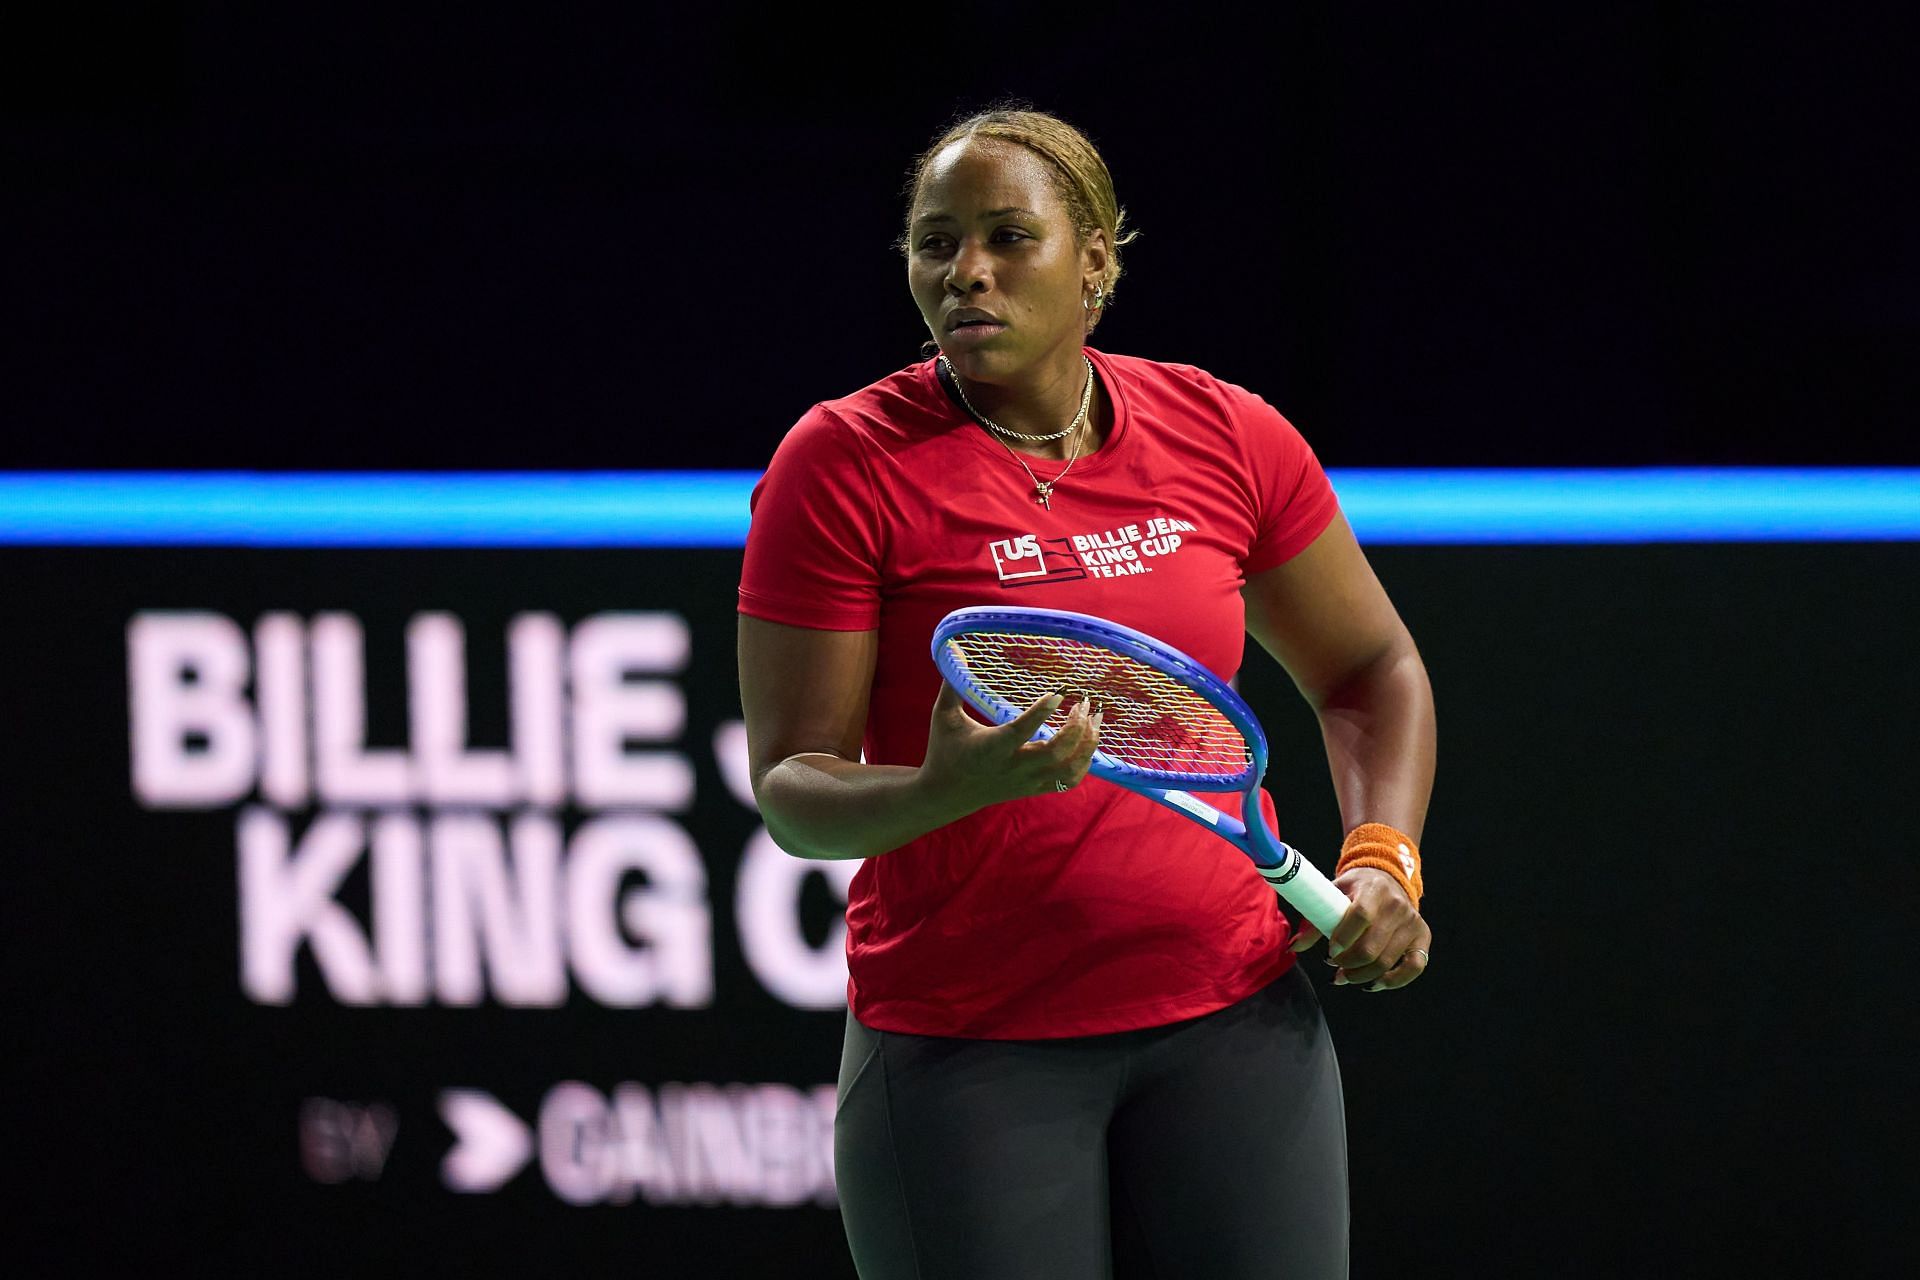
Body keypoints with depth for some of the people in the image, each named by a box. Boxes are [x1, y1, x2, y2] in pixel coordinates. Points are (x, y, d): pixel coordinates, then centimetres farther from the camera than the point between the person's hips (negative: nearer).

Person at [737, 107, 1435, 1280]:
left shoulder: (1231, 438, 2)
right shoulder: (844, 464, -7)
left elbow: (1371, 673, 18)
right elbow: (792, 787, -8)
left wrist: (1383, 863, 2)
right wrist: (943, 790, -28)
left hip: (1236, 1022, 3)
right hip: (966, 1049, -3)